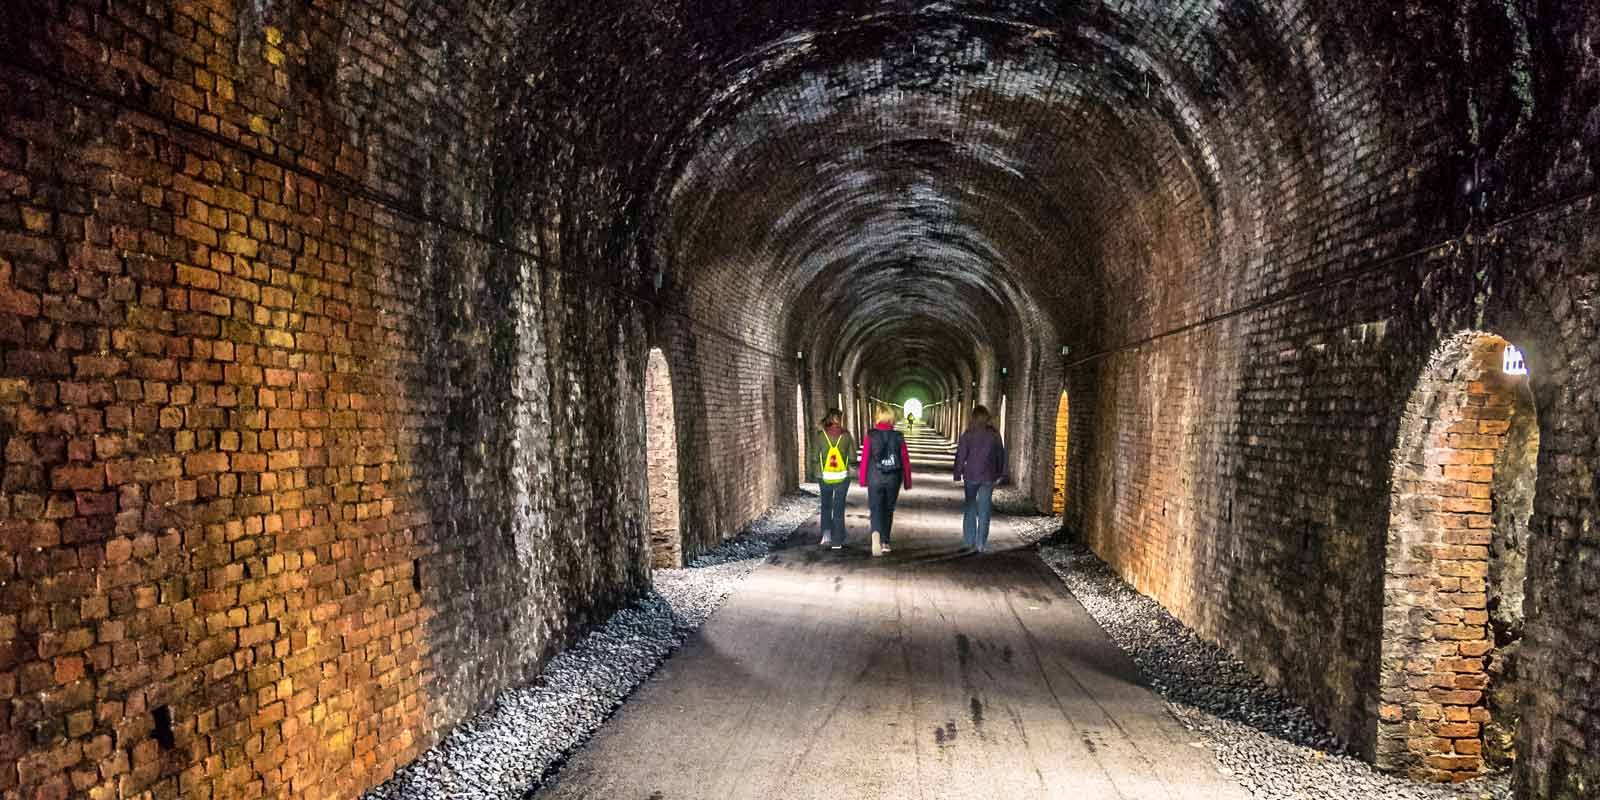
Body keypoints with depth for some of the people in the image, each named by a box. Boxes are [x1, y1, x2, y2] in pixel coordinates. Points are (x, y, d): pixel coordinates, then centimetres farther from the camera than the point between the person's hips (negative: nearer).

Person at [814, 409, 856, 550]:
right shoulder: (846, 435, -7)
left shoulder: (821, 436, -7)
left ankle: (826, 533, 6)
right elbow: (853, 456, -3)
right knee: (839, 508, 9)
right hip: (842, 476, 0)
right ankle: (837, 541, 10)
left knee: (826, 506, 20)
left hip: (824, 476, 0)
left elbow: (815, 456, -5)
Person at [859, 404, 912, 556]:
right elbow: (905, 460, 0)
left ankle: (876, 533, -28)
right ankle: (885, 542, 21)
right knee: (888, 509, 17)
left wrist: (863, 479, 6)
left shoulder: (870, 436, -6)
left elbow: (865, 458, -5)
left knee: (876, 509, 1)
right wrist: (907, 482, 9)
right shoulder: (898, 436, -2)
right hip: (893, 479, 2)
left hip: (875, 479, -2)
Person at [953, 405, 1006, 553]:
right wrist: (1000, 474, 16)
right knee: (984, 510, 6)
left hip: (971, 475, -1)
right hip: (988, 476, 1)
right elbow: (1001, 455, 6)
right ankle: (981, 544, 5)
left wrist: (958, 474, 1)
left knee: (970, 507, 14)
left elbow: (961, 455, -7)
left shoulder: (968, 434, -7)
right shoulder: (994, 434, -1)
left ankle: (969, 541, 15)